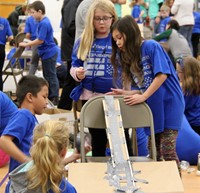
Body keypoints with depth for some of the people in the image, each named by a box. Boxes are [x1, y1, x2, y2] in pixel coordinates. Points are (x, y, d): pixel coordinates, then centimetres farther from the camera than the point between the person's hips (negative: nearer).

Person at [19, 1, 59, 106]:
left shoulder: (44, 23, -21)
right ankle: (50, 96, 24)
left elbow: (40, 40, -22)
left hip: (48, 53, -10)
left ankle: (55, 98, 3)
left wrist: (26, 44, -14)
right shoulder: (44, 22, 9)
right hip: (47, 53, 10)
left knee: (51, 76, -3)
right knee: (47, 76, 16)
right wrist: (29, 42, 12)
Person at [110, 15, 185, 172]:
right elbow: (144, 88, 12)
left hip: (169, 104, -8)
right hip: (152, 108, 8)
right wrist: (125, 93, -3)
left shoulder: (151, 46, -8)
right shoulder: (129, 59, 14)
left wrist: (142, 97, -18)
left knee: (168, 151, -10)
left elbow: (162, 75, -17)